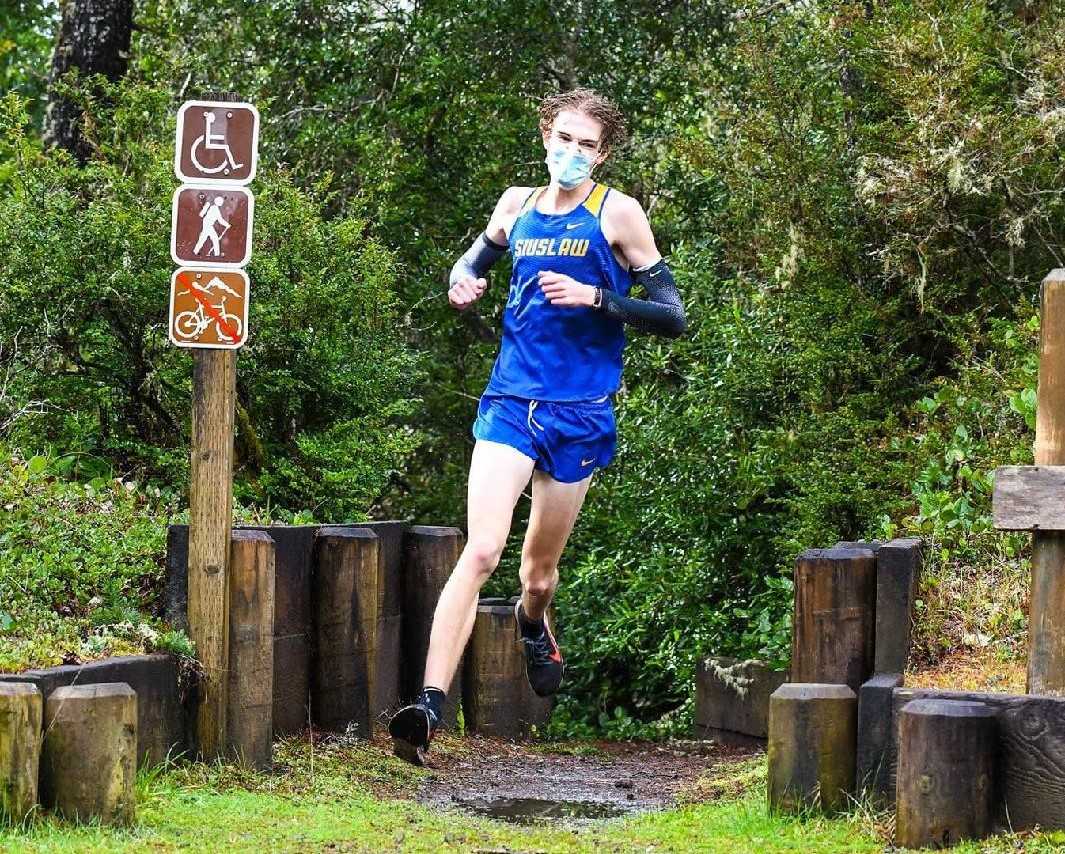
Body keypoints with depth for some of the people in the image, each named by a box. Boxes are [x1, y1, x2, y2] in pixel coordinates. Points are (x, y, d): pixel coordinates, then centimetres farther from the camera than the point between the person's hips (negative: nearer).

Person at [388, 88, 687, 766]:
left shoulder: (617, 214, -2)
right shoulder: (518, 205, 9)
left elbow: (673, 316, -4)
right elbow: (476, 259, 28)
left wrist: (595, 297, -18)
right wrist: (463, 284, 4)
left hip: (580, 414, -1)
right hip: (510, 401, 1)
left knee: (540, 568, 14)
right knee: (481, 553, -17)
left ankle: (533, 628, 51)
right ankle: (431, 708, -24)